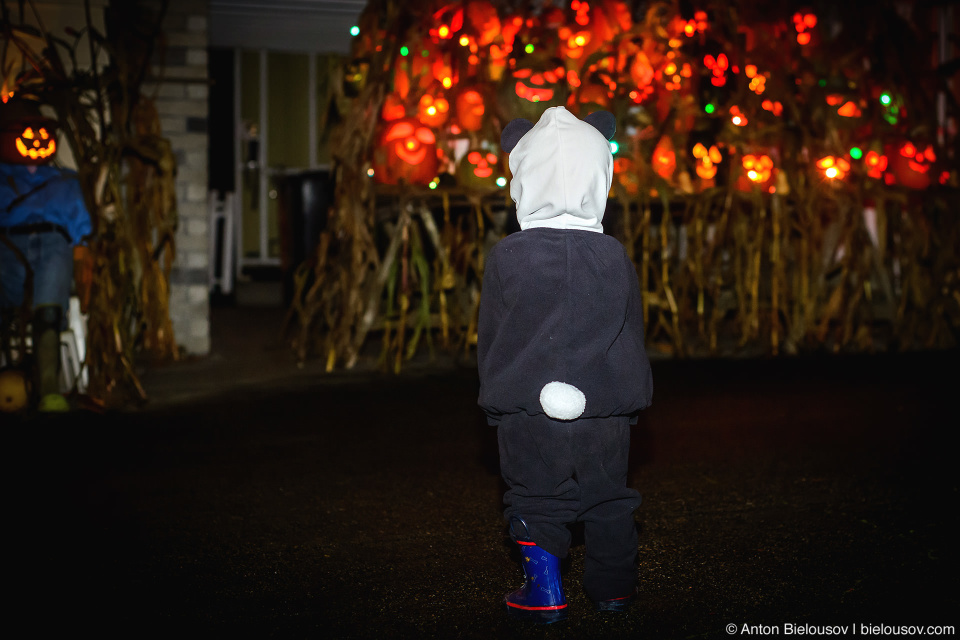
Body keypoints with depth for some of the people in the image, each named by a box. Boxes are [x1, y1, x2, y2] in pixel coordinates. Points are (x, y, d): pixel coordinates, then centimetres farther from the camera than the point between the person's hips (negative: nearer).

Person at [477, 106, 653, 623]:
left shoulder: (507, 257, -8)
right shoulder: (614, 257, -2)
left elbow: (490, 338, 0)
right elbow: (633, 335, 7)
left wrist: (495, 399, 14)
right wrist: (631, 398, 20)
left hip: (529, 410, -2)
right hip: (605, 411, 2)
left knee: (535, 500, 8)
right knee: (608, 500, 14)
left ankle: (543, 593, 8)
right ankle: (613, 586, 23)